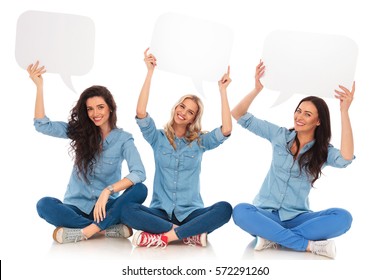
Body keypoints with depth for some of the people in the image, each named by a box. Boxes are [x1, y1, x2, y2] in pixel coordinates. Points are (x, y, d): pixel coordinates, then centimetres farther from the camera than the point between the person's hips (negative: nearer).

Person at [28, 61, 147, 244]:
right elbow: (42, 125, -2)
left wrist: (108, 190, -32)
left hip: (105, 207, -1)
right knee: (45, 205, -30)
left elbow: (139, 173, -19)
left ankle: (87, 231, -35)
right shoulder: (79, 131, 5)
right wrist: (39, 86, -8)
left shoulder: (123, 139, -3)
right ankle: (111, 229, -31)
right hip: (76, 207, 1)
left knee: (140, 190, -29)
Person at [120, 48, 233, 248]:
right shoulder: (158, 138, 7)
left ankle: (165, 236, -32)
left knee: (224, 209, -31)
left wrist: (222, 90, -8)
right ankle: (191, 234, -31)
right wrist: (150, 72, -13)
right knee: (127, 210, -32)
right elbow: (141, 114, -10)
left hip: (191, 213, 0)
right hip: (161, 212, 0)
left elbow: (226, 130, -10)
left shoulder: (200, 142, 8)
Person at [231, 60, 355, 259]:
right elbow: (238, 116, 5)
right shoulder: (279, 135, 6)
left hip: (297, 218, 0)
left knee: (343, 217, -28)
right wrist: (257, 89, -10)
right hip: (266, 213, 1)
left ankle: (274, 237, -28)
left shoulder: (323, 152, 1)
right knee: (240, 211, -35)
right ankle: (308, 245, -32)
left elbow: (346, 158, -24)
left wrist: (344, 112, -26)